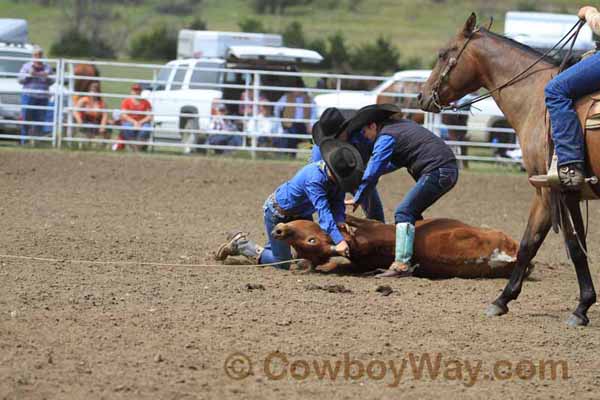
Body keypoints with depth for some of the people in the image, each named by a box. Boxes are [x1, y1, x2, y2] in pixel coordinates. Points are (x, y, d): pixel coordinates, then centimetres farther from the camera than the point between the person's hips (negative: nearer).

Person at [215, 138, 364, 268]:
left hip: (301, 213, 9)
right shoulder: (314, 177, -41)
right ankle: (241, 244, 13)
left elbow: (337, 203, -8)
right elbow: (323, 210, -47)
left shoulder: (338, 176, -15)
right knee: (283, 263, -2)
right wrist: (339, 241, -54)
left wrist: (340, 221, -31)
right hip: (278, 212, -9)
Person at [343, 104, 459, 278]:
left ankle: (402, 264, -22)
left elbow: (373, 172, -7)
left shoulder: (386, 137, -7)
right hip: (450, 168, 10)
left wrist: (358, 199, 2)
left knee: (404, 212, -12)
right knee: (412, 213, 19)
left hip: (436, 171, -10)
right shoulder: (402, 125, 22)